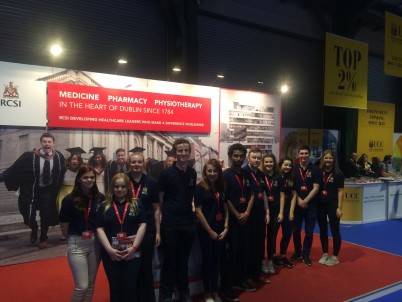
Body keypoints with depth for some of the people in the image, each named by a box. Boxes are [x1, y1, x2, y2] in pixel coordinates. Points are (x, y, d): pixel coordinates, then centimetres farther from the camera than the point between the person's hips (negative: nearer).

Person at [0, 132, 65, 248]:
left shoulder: (59, 157, -9)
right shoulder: (30, 156, -16)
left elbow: (62, 173, 6)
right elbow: (14, 169, -12)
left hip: (48, 192, 1)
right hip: (32, 191, -1)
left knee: (45, 216, 9)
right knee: (29, 216, 7)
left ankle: (43, 239, 35)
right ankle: (34, 229, 44)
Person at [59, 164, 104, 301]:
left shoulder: (100, 198, -3)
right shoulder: (70, 200, -12)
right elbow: (63, 224, -3)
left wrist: (98, 237, 3)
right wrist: (73, 239, 5)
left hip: (95, 243, 4)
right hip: (77, 244, -3)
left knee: (91, 284, 16)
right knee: (82, 286, -3)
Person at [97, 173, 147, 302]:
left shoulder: (136, 204, 2)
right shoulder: (104, 206, 3)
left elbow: (142, 225, -2)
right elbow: (100, 229, -2)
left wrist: (134, 247, -11)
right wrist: (109, 249, -12)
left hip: (132, 253, -1)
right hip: (111, 254, 1)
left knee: (130, 288, 7)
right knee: (115, 288, 13)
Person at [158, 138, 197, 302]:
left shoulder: (192, 173, 2)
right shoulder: (166, 173, -11)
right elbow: (160, 199, -3)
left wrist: (187, 210, 10)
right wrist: (169, 214, 1)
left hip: (188, 223, 4)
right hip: (170, 224, -4)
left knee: (183, 260, 16)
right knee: (169, 261, 8)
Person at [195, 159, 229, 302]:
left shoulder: (221, 187, 6)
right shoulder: (200, 187, -10)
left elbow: (225, 209, 9)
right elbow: (198, 211, -13)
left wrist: (225, 228, -2)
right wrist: (210, 231, -11)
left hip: (220, 230, 5)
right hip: (206, 230, -5)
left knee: (216, 260, 14)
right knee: (207, 260, 6)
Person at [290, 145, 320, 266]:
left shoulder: (315, 169, -4)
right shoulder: (294, 169, 2)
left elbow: (316, 188, -7)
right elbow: (292, 187, 4)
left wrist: (305, 201, -13)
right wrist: (299, 200, -8)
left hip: (311, 205, -2)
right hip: (297, 204, 2)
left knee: (309, 231, 6)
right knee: (296, 230, 9)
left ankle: (306, 254, 21)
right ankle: (297, 252, 26)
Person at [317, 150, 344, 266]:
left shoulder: (338, 174, -6)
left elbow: (340, 191, -6)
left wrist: (339, 207, -11)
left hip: (332, 205, -3)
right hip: (320, 204, 4)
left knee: (335, 230, 6)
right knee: (323, 230, 12)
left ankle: (335, 256, 18)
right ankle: (325, 254, 26)